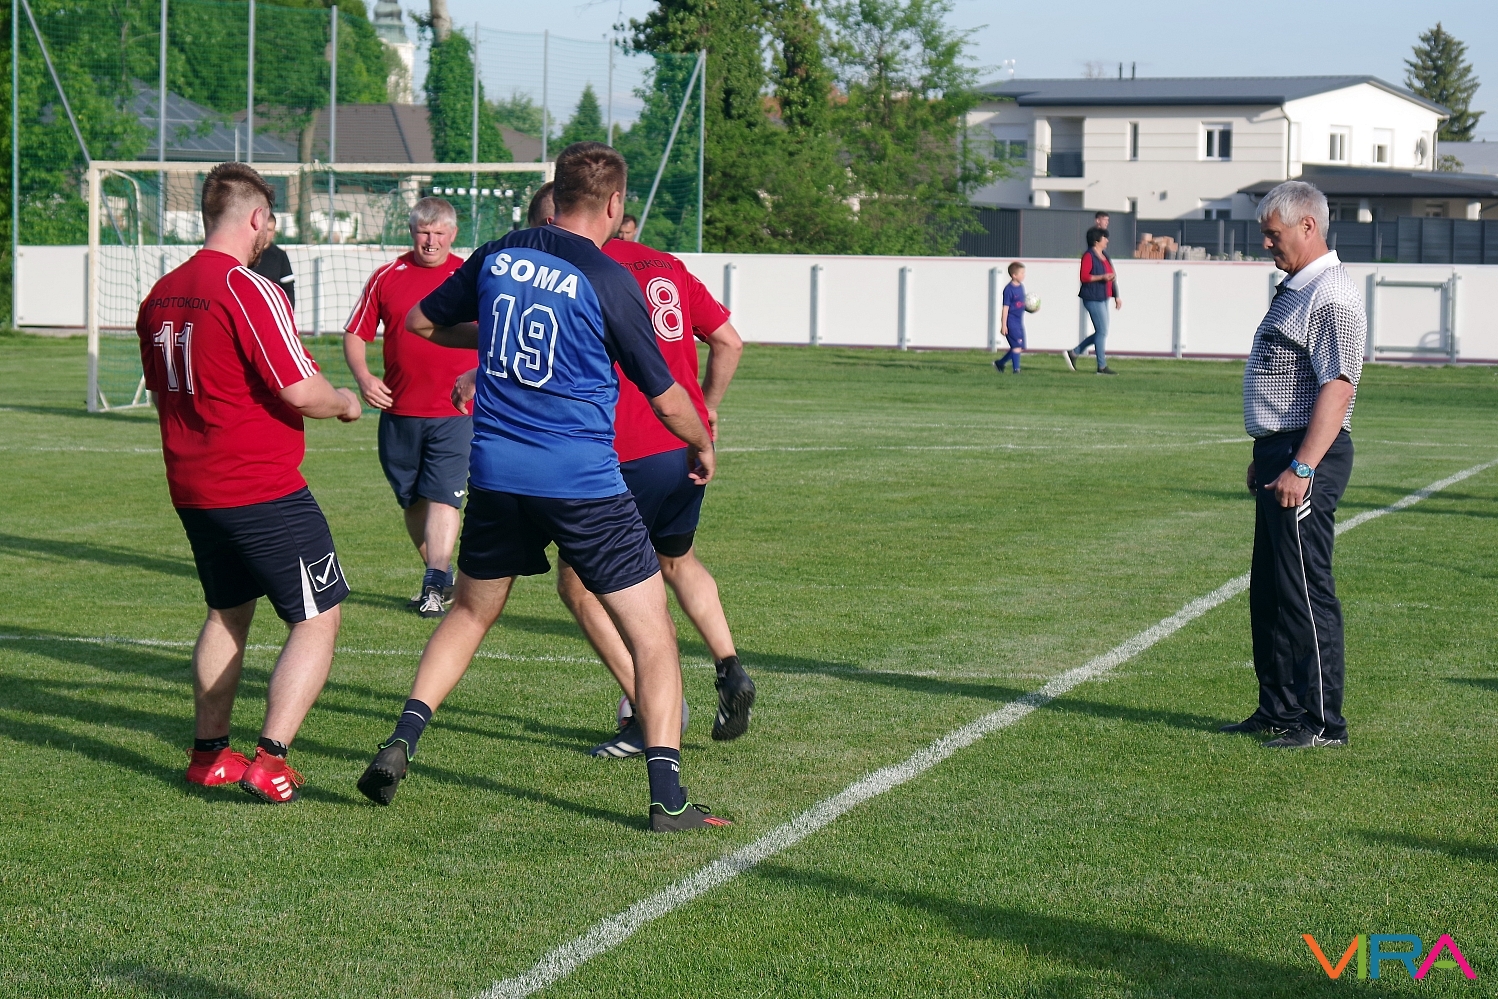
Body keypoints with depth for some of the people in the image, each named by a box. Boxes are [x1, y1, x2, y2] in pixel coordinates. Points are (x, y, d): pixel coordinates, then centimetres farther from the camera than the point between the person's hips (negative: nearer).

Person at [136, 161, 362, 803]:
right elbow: (300, 391, -20)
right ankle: (269, 761, -9)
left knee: (227, 614, 23)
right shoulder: (249, 290, -17)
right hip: (264, 489, -8)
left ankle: (209, 754, 25)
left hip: (191, 487, 8)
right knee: (319, 619, 0)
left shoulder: (160, 296, 8)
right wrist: (346, 403, 0)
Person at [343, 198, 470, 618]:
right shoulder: (386, 277, 5)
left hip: (454, 411, -3)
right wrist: (363, 377, -8)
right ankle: (442, 577, 25)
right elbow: (354, 334, 9)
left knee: (442, 497, -12)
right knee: (411, 501, 10)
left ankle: (435, 588, -12)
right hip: (398, 410, 3)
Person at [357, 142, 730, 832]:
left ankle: (402, 740, 13)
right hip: (583, 483, -5)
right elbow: (665, 396, -3)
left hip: (494, 471, 5)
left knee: (470, 612, 24)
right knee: (652, 630, 3)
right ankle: (667, 797, -3)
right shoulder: (609, 282, -9)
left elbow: (420, 322, 19)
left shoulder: (497, 257, 4)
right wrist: (701, 448, 16)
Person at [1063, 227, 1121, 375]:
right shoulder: (1089, 256, -10)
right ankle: (1102, 367, -1)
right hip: (1093, 298, -10)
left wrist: (1116, 296, 20)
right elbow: (1084, 277, -17)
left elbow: (1111, 277, 22)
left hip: (1103, 298, 10)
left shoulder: (1104, 255, 16)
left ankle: (1074, 353, 21)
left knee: (1100, 333, 12)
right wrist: (1101, 277, -24)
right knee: (1102, 332, -7)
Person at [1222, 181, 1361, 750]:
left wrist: (1300, 468, -27)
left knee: (1304, 589, -7)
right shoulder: (1294, 291, 17)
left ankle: (1323, 723, -1)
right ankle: (1277, 710, 23)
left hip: (1309, 457, -11)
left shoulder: (1332, 296, -16)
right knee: (1268, 590, 15)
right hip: (1281, 455, 11)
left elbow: (1337, 387, -24)